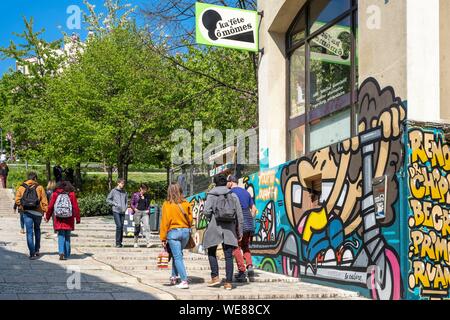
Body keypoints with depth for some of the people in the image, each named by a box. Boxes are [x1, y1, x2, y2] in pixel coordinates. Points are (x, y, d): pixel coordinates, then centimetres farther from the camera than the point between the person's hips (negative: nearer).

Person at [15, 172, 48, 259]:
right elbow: (44, 201, -4)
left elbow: (17, 200, -1)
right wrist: (45, 211, -1)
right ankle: (37, 250, 24)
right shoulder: (39, 187, 0)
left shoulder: (21, 187, 3)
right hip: (38, 212, 0)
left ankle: (32, 253, -7)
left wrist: (21, 207, 12)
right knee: (37, 230, 22)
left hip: (27, 212, 0)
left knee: (29, 232, 1)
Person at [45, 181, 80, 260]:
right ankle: (66, 255, 12)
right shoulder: (72, 194, 0)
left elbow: (50, 206, 5)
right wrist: (78, 219, 3)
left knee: (61, 236, 4)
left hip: (59, 219, 0)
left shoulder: (55, 194, 2)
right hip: (69, 220, 0)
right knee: (67, 236, 9)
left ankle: (61, 252, -15)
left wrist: (47, 217, 16)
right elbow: (76, 207, -2)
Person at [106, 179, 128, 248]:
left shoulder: (125, 192, 14)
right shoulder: (113, 191, 2)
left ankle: (120, 242, 11)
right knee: (119, 226, -14)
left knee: (122, 227, 4)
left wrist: (125, 208, 1)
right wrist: (115, 204, -9)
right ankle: (117, 243, -9)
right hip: (116, 211, -4)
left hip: (122, 212, 4)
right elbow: (108, 199, 4)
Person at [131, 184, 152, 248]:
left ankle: (148, 243, -20)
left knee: (147, 226, -14)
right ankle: (135, 242, 16)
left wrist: (148, 210, 4)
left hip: (145, 212, 2)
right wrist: (135, 209, -9)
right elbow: (132, 204, 7)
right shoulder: (135, 195, 2)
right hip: (137, 212, -2)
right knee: (137, 227, 4)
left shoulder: (147, 196, 11)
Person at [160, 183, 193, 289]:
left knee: (177, 256, -1)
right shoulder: (186, 204, 0)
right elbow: (190, 219, 4)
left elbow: (165, 221, -8)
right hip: (186, 232, 4)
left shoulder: (167, 205, -9)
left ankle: (184, 281, -8)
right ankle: (174, 277, 26)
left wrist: (163, 238, -3)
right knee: (177, 254, 22)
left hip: (173, 232, -4)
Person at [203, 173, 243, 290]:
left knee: (211, 252, 17)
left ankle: (215, 277, 6)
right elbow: (239, 215, 4)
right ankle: (228, 282, 1)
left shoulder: (211, 195, -1)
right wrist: (240, 232, 10)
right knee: (228, 256, 4)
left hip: (214, 227, -2)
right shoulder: (233, 195, 7)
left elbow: (206, 211, -13)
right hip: (229, 228, 2)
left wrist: (211, 219, 9)